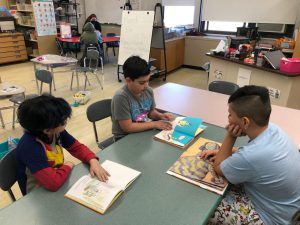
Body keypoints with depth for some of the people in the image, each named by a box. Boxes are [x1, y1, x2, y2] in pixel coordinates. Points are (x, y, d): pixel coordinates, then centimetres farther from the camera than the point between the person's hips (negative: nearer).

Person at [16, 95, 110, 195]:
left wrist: (93, 160, -18)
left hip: (59, 185, 6)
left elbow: (77, 147, 1)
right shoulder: (30, 146, -32)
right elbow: (53, 183, -38)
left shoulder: (56, 131, -12)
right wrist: (68, 166, -18)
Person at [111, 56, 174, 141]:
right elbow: (128, 127, -23)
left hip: (145, 131, 6)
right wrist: (155, 124, -20)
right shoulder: (121, 97, -25)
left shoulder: (148, 91, -6)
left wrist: (161, 115, -10)